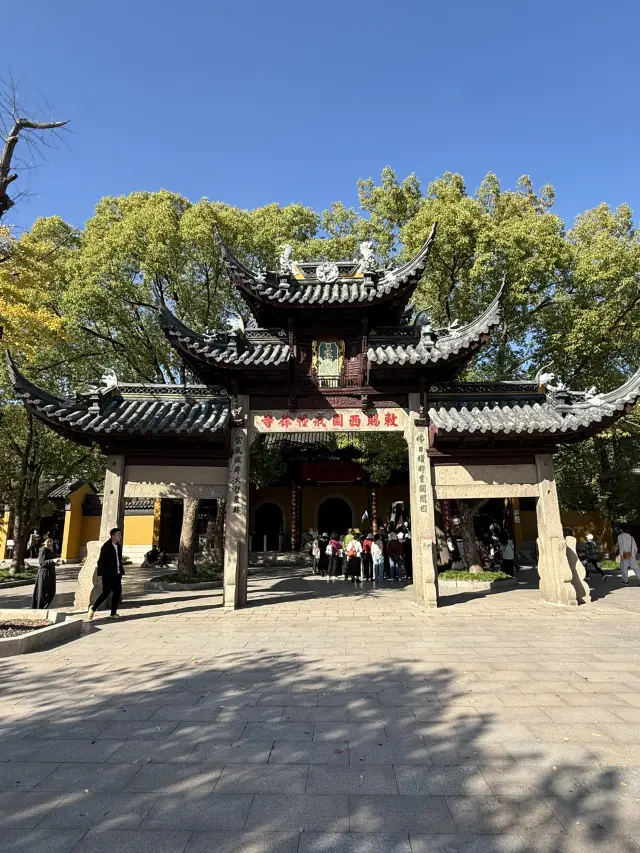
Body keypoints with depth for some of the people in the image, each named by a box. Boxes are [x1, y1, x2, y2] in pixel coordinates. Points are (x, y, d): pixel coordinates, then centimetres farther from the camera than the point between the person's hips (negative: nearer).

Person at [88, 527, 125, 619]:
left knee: (117, 592, 5)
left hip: (117, 574, 7)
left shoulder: (118, 546, 11)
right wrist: (100, 574, -16)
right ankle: (93, 609, 15)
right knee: (106, 593, -5)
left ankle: (113, 612, 15)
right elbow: (101, 561, -12)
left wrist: (121, 572, 12)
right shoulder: (106, 547, -10)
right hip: (108, 574, -7)